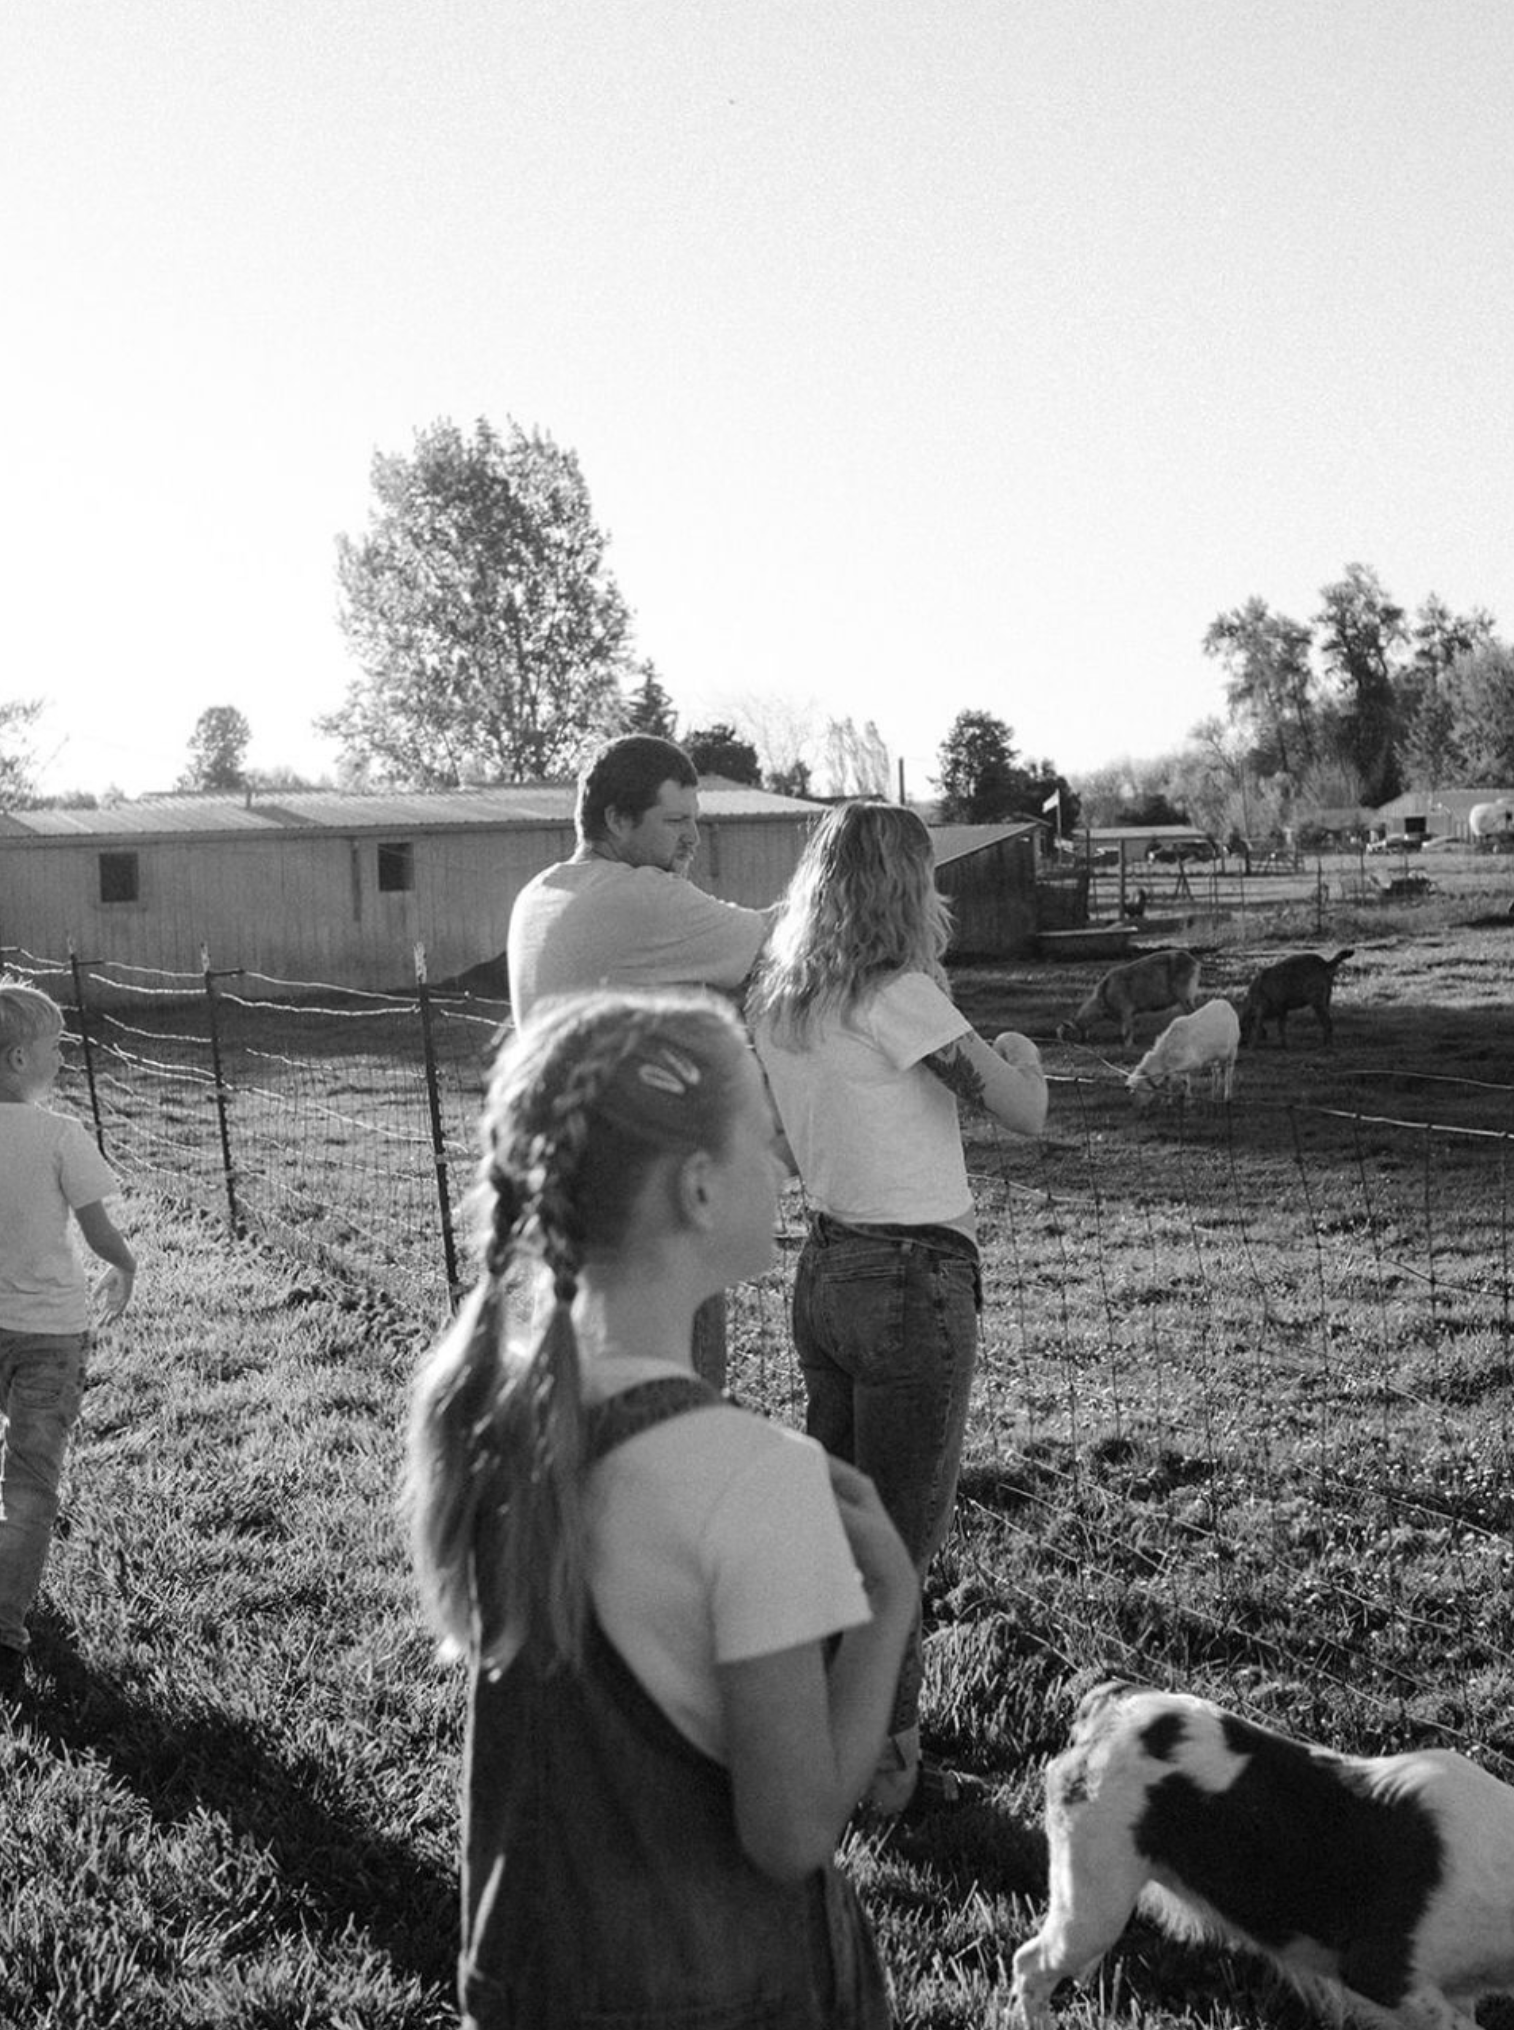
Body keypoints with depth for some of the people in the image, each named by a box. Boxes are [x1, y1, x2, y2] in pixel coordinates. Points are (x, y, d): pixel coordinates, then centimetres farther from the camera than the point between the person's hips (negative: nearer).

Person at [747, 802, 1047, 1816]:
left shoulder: (780, 1004, 6)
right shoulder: (899, 998, -17)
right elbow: (1026, 1113, -17)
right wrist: (1023, 1053, 4)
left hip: (827, 1267, 8)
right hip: (914, 1279, -8)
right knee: (898, 1538, 4)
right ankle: (883, 1761, 15)